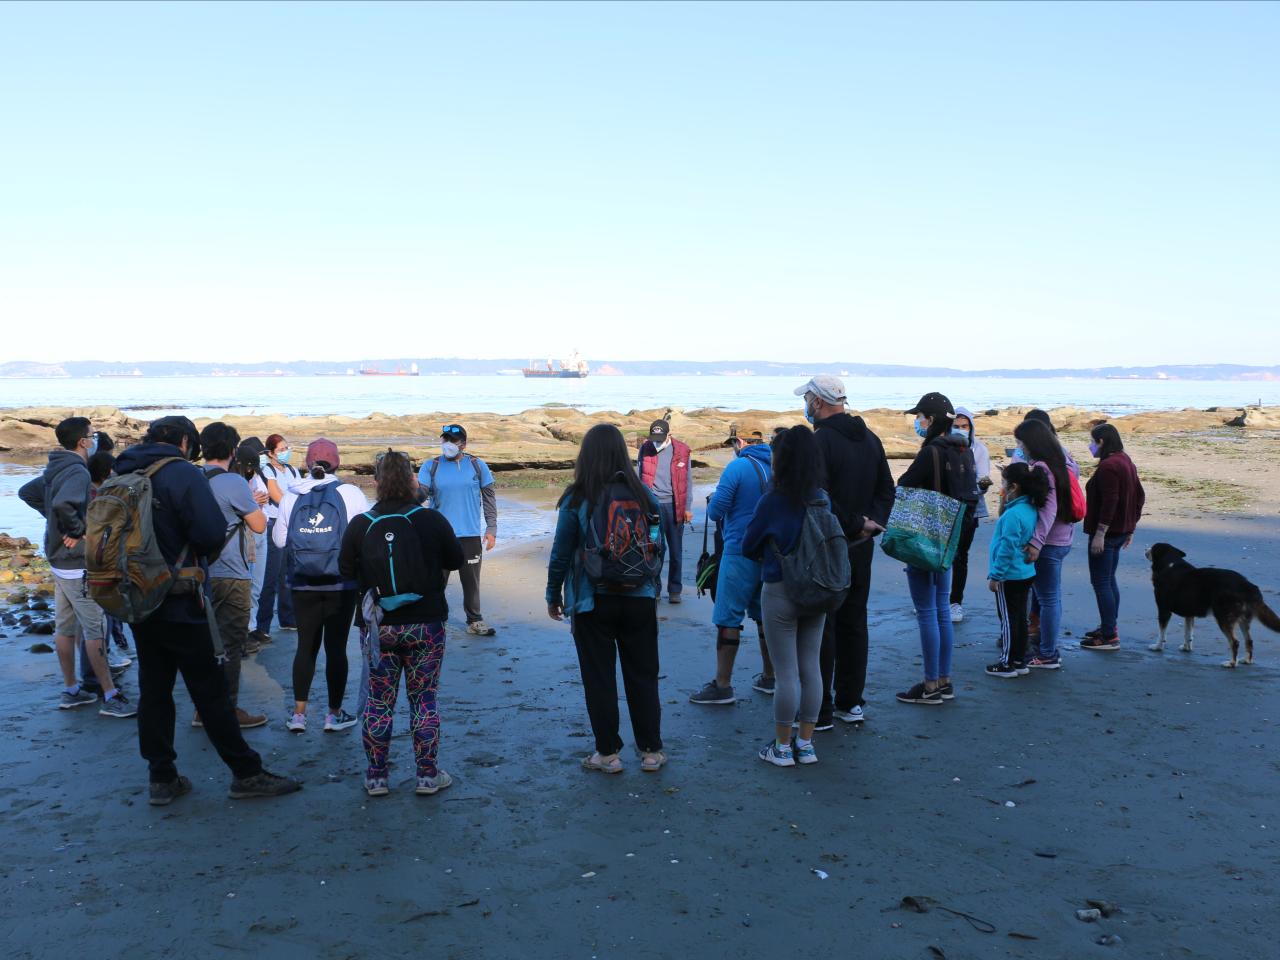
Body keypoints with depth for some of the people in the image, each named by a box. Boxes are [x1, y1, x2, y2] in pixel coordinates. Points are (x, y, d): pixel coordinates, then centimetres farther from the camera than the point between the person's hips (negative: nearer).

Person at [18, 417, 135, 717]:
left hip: (59, 558, 10)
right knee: (95, 629, -5)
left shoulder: (55, 469, 10)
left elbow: (26, 492, 24)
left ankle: (70, 691, 24)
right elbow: (64, 503, -38)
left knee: (65, 627, 14)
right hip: (78, 562, -10)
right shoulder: (78, 472, -20)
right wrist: (76, 530, -22)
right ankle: (110, 696, -2)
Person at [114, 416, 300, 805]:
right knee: (209, 689, 0)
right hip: (178, 602, -7)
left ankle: (162, 778, 19)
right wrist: (193, 553, -2)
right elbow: (212, 531, -22)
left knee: (153, 688, 13)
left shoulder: (122, 474, 8)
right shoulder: (182, 472, -14)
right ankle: (246, 773, 9)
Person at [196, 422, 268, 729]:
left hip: (200, 574, 7)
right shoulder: (234, 483, -16)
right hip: (230, 576, -7)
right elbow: (259, 525, -10)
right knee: (231, 645, 3)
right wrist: (255, 504, 9)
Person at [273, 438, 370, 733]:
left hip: (303, 584, 2)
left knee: (306, 645, 12)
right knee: (336, 646, 5)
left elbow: (279, 539, 3)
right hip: (341, 584, -2)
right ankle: (335, 714, 12)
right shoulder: (349, 493, -8)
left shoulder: (291, 495, -1)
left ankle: (298, 714, 13)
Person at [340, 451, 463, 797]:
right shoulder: (432, 520, -10)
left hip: (378, 626, 1)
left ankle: (376, 778, 19)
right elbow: (456, 560, 3)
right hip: (426, 624, -1)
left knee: (378, 702, 12)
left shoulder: (360, 524, -7)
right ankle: (428, 776, 15)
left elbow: (346, 569, 4)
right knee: (424, 700, 9)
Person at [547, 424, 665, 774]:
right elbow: (658, 546, 5)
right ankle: (651, 752, 21)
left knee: (599, 679, 9)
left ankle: (608, 754, 17)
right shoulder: (644, 495, -2)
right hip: (640, 599, 3)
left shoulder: (576, 499, -10)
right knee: (643, 676, 13)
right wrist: (654, 590, 18)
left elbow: (561, 552, -6)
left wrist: (554, 595, 7)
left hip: (593, 602, -3)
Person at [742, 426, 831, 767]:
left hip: (780, 593, -5)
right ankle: (806, 745, 21)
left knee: (786, 672, 3)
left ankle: (782, 747, 14)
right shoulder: (822, 499, -1)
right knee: (811, 668, 12)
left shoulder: (772, 501, -15)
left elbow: (747, 548, -5)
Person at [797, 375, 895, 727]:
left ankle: (819, 712, 4)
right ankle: (851, 702, 24)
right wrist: (872, 521, 1)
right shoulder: (870, 438, 10)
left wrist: (855, 524, -14)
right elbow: (887, 489, 13)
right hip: (861, 548, 8)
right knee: (853, 623, 16)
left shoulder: (820, 441, -17)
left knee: (820, 628, 0)